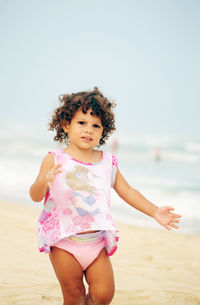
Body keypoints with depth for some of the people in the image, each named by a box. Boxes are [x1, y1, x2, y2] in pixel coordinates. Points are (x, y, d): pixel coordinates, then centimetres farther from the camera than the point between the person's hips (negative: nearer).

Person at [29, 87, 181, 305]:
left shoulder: (108, 162, 4)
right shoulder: (54, 160, -7)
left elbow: (127, 191, 12)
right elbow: (35, 196, -12)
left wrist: (155, 212, 5)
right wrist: (44, 182, -34)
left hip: (96, 242, 3)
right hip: (64, 242, -3)